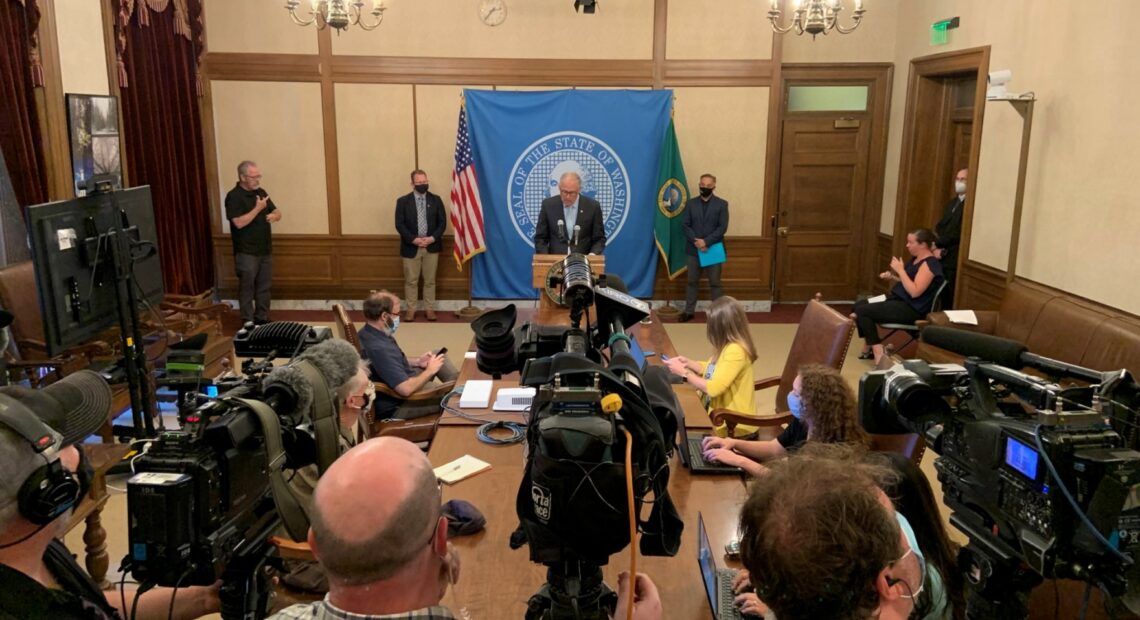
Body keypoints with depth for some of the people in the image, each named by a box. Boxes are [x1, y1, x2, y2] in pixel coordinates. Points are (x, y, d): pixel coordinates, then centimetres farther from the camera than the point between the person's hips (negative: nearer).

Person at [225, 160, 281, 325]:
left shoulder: (261, 192, 9)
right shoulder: (234, 196, -13)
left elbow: (277, 213, 13)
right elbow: (239, 223, -23)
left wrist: (274, 216, -10)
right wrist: (258, 208, -22)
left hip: (265, 250, 7)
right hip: (246, 252, -7)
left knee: (264, 286, 12)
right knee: (247, 288, 1)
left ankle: (262, 318, 23)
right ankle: (248, 322, 8)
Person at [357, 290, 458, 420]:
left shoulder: (368, 333, -3)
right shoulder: (379, 348, -34)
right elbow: (406, 389, -36)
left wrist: (416, 362, 4)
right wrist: (430, 370, -19)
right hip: (393, 407, -10)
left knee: (438, 355, 12)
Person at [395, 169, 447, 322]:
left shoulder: (436, 200, 3)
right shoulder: (403, 201, -2)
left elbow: (442, 222, 2)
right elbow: (399, 224, -6)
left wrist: (433, 238, -13)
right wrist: (413, 239, -16)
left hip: (432, 246, 1)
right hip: (411, 247, -1)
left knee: (430, 280, 8)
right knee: (411, 281, 5)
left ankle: (429, 308, 17)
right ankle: (410, 309, 14)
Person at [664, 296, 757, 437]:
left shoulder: (735, 351, -26)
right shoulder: (729, 346, 2)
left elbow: (713, 388, -29)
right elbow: (712, 369, 15)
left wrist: (683, 373, -19)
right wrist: (688, 363, -1)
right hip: (723, 413, 8)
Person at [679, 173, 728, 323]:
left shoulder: (722, 204, 0)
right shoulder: (690, 203, 6)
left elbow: (722, 227, -8)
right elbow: (686, 225, 0)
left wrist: (706, 241, -17)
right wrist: (696, 242, -14)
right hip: (694, 249, 2)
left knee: (715, 282, 3)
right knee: (692, 282, 9)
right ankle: (689, 311, 17)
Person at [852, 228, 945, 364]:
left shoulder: (929, 264, -18)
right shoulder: (916, 259, 11)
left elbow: (914, 291, -27)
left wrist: (900, 270, -22)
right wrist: (892, 276, 6)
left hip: (911, 308, -11)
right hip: (898, 299, 11)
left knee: (862, 311, -19)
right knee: (859, 305, 8)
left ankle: (878, 351, -13)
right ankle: (868, 348, 11)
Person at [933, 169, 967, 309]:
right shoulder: (951, 203, 18)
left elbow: (958, 233, -17)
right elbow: (939, 228, 14)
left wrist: (938, 244, -7)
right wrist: (936, 248, -3)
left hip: (954, 261, -8)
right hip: (941, 258, 8)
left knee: (949, 300, -4)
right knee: (942, 298, 9)